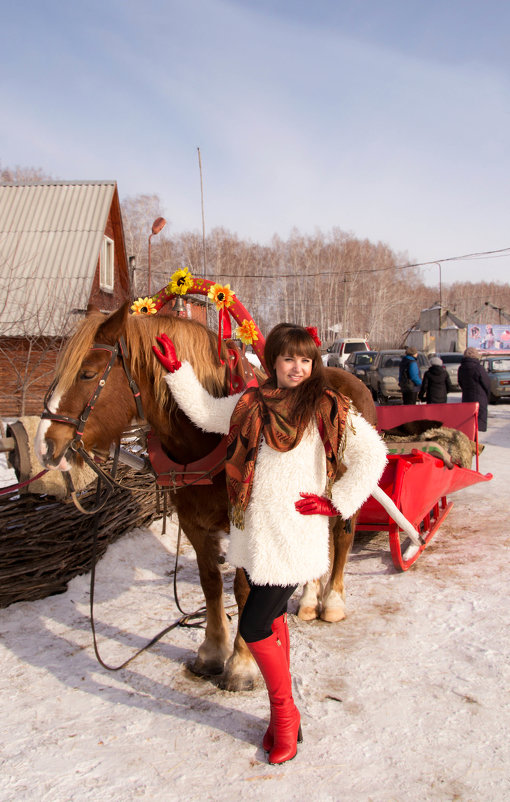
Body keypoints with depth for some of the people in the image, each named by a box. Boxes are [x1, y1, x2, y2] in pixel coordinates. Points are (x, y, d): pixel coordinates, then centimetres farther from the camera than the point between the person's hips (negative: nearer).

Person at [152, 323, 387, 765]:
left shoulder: (328, 409, -9)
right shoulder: (251, 403, 5)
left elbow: (372, 455, -8)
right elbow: (205, 411, 18)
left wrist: (336, 503, -9)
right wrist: (176, 370, 11)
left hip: (295, 536, -6)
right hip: (254, 533, 6)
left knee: (255, 628, -5)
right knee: (271, 621, 19)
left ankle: (285, 714, 22)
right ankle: (283, 715, 40)